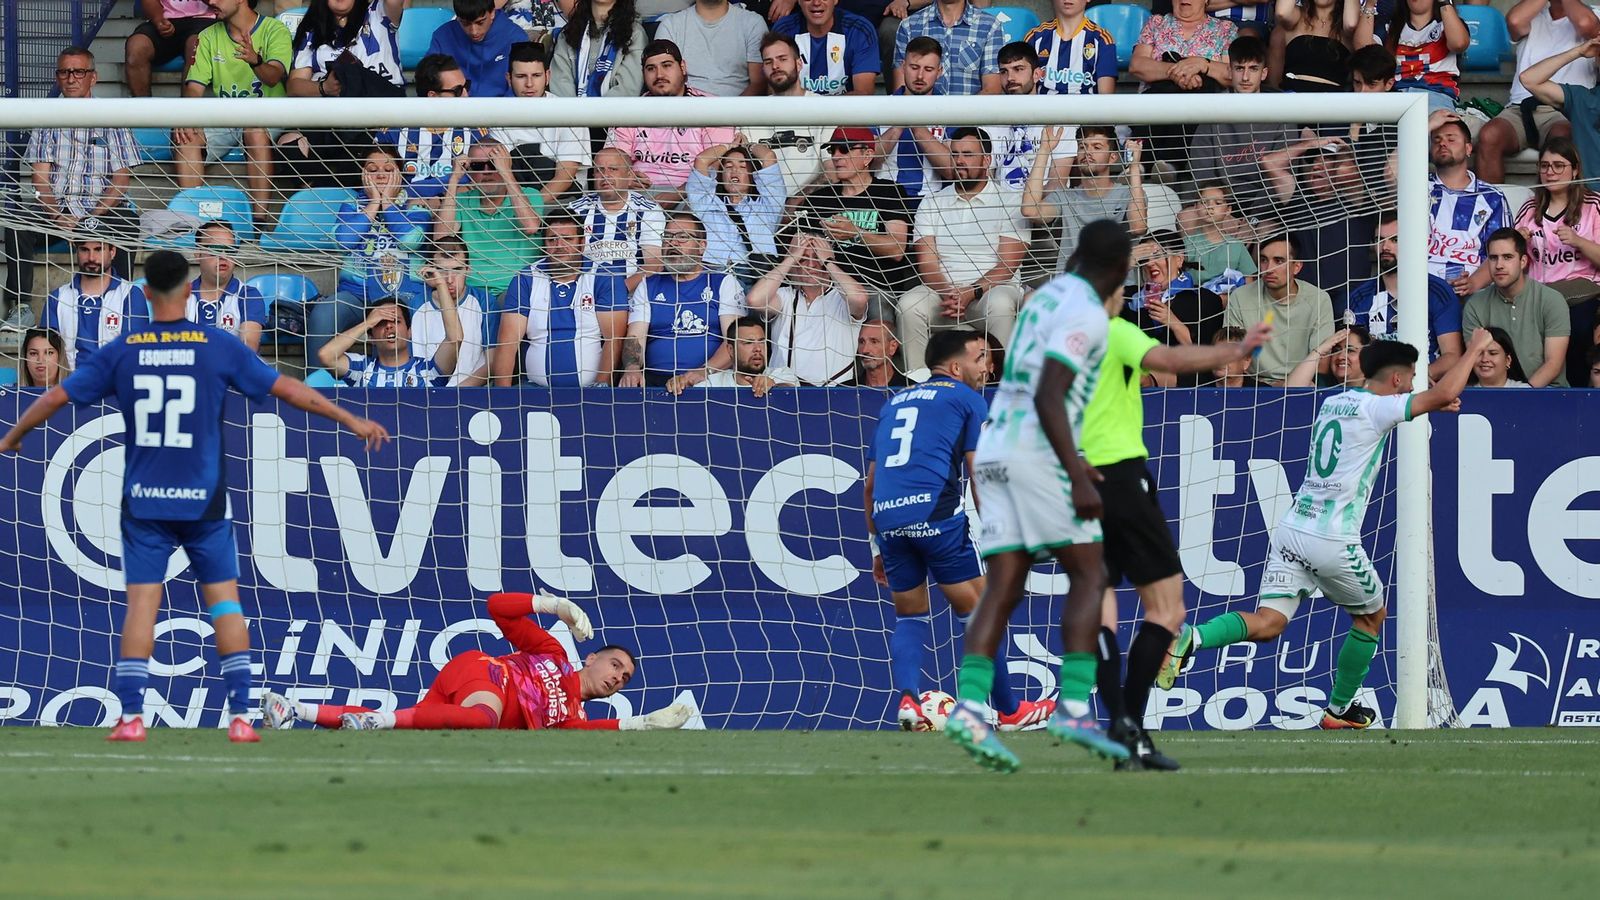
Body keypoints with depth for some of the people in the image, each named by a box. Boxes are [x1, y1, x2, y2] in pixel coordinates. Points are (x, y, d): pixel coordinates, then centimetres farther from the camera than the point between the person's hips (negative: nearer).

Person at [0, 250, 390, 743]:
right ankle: (239, 717, -1)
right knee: (225, 601, 5)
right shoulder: (219, 347, -2)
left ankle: (131, 717, -5)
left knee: (141, 604, 1)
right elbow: (286, 388, 2)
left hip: (143, 501, 1)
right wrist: (352, 421, 11)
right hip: (203, 500, -1)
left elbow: (58, 396, 9)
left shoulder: (121, 351, 2)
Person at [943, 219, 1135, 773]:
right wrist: (1078, 478, -23)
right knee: (1089, 576, -2)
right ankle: (1074, 708, -13)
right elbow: (1047, 397, -20)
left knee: (1003, 588, 2)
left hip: (995, 451, 8)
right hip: (1037, 452, -8)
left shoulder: (1045, 297, 19)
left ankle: (970, 708, -13)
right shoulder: (1084, 314, -9)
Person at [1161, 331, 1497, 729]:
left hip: (1293, 528, 6)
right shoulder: (1376, 409, -7)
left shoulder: (1334, 402, 17)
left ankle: (1191, 637, -27)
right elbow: (1446, 393, -14)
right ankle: (1340, 708, 25)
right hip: (1334, 540, -6)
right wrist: (1474, 349, 1)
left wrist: (1432, 405, 38)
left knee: (1267, 623, -2)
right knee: (1372, 616, 19)